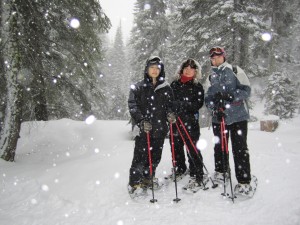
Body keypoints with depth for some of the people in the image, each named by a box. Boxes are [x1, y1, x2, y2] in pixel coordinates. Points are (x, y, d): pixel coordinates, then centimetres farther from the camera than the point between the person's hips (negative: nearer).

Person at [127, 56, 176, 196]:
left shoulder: (166, 88, 9)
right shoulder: (138, 87, 1)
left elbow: (170, 105, 18)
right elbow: (132, 106, -3)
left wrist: (170, 113, -5)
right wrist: (141, 121, -16)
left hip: (160, 128, 4)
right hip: (143, 129, -3)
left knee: (155, 156, 11)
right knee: (140, 156, -5)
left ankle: (148, 179, 30)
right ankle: (135, 183, 8)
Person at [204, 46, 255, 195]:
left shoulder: (235, 71, 2)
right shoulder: (211, 77, 13)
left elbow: (246, 90, -5)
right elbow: (207, 98, 11)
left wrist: (231, 96, -21)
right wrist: (214, 107, -9)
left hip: (238, 116, -4)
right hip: (218, 118, 4)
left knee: (240, 149, -4)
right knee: (219, 147, 14)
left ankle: (244, 181, 4)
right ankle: (221, 172, 34)